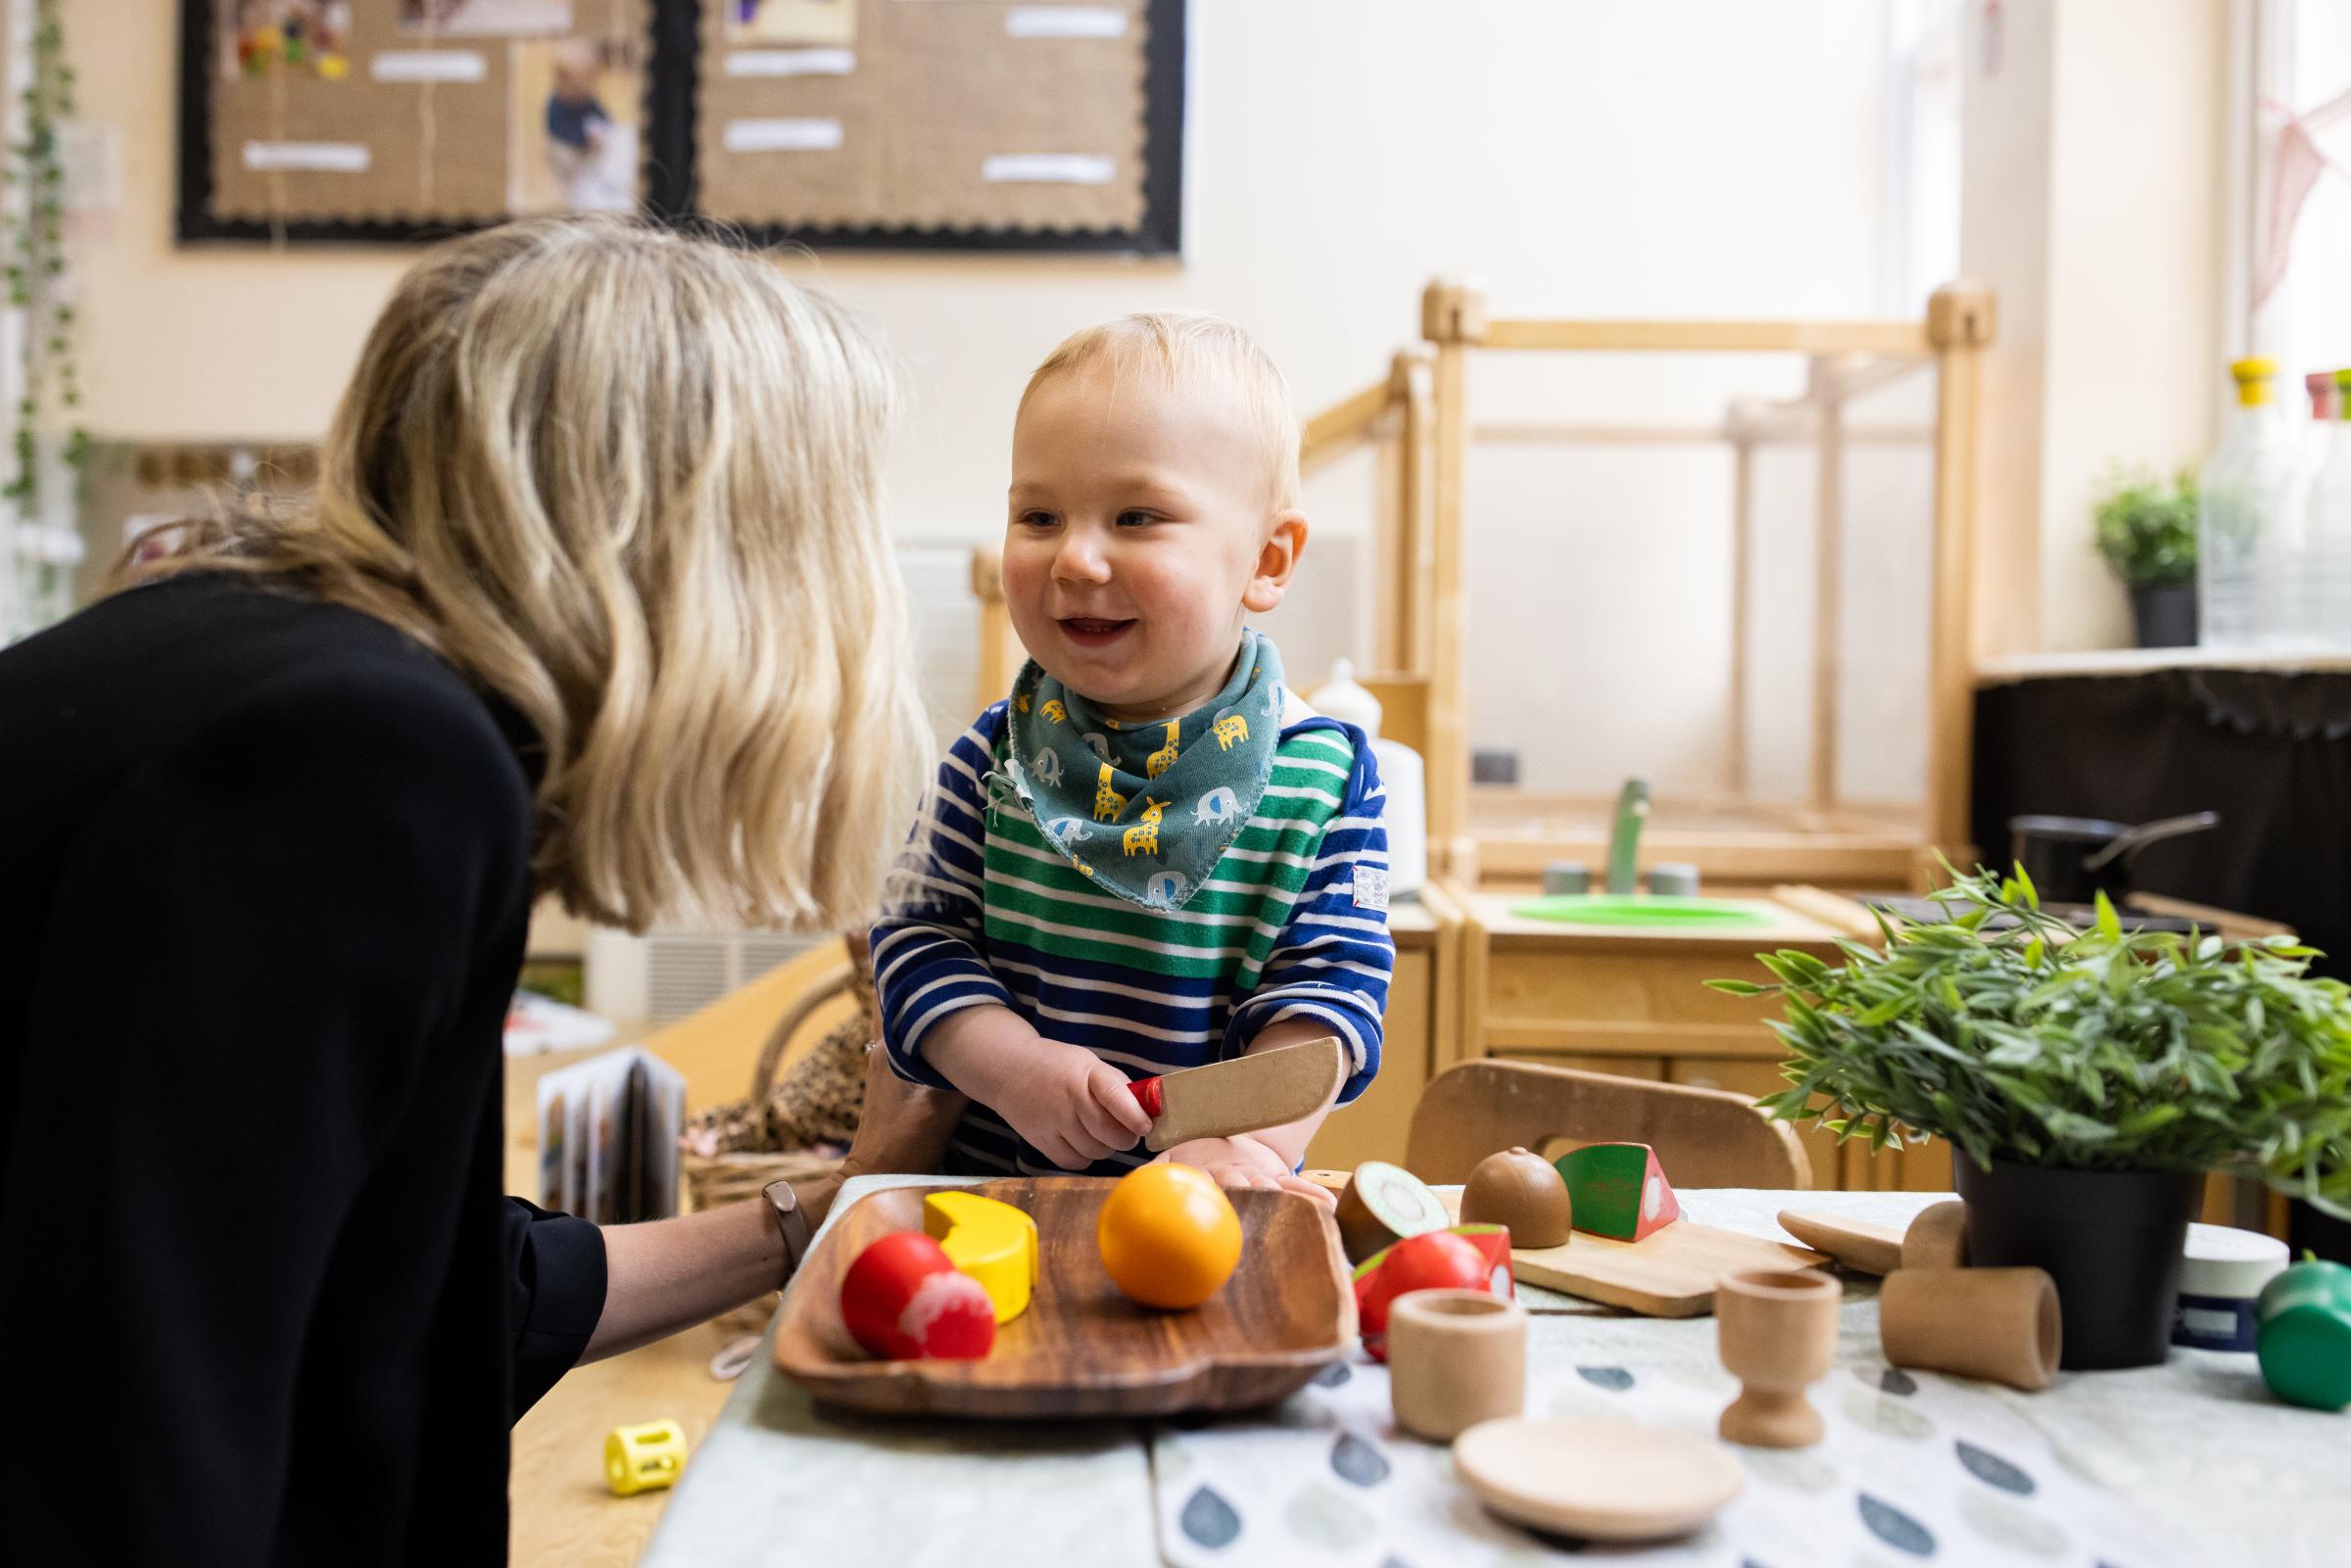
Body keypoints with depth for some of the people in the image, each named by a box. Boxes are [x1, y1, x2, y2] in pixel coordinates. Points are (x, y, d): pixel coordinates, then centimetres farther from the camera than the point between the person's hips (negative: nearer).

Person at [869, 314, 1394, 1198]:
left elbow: (1327, 990, -6)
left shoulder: (1325, 779, -4)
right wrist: (1014, 1067, -15)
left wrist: (1240, 1136, -21)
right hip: (987, 1173, 0)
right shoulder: (995, 756, 0)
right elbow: (920, 936, 1)